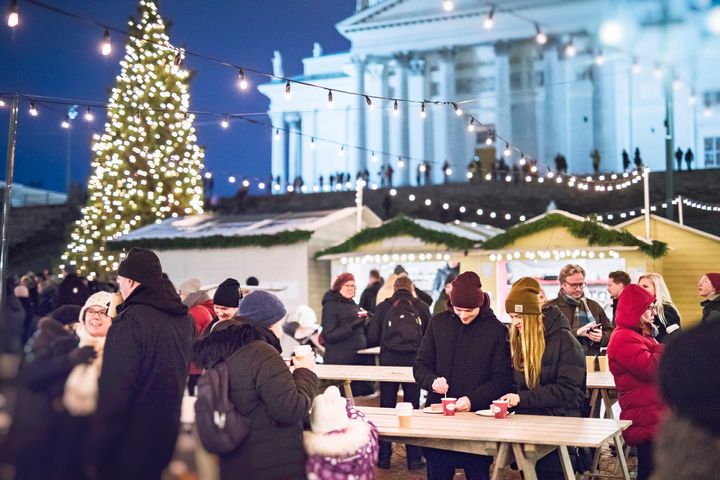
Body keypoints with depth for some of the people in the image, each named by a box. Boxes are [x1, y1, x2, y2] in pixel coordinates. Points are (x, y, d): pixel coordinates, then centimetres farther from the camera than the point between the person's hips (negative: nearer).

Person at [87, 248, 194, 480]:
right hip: (170, 442, 7)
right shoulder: (184, 319, 5)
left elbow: (114, 392, -21)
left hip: (132, 448, -7)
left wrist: (96, 457, -16)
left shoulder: (129, 322, -18)